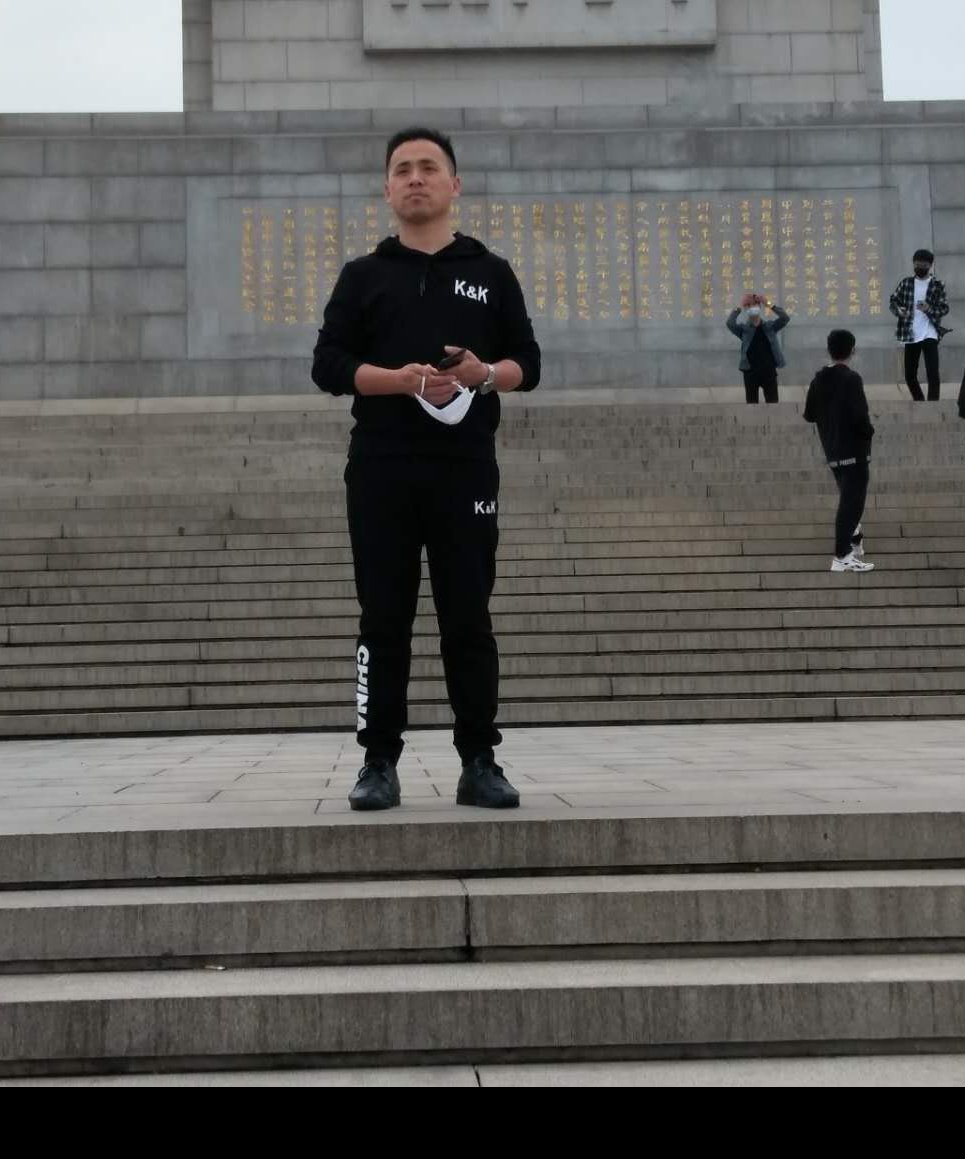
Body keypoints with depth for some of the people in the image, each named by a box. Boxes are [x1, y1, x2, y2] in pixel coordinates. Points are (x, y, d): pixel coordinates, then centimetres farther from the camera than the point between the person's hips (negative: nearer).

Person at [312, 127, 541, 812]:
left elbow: (527, 364, 10)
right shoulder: (364, 276, 11)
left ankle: (480, 763, 8)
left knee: (469, 619, 2)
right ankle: (380, 762, 7)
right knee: (384, 620, 1)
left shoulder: (491, 273, 13)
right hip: (381, 469, 0)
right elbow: (329, 365, 3)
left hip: (466, 468, 0)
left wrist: (484, 373, -12)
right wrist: (400, 378, -14)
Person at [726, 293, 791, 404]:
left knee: (773, 404, 4)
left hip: (769, 370, 1)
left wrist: (770, 305, -11)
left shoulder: (770, 326, 5)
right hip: (750, 372, -1)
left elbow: (785, 318, -7)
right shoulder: (744, 328, 1)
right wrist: (739, 308, -15)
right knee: (752, 404, 4)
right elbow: (730, 323, -15)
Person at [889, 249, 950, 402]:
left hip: (929, 335, -3)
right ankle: (920, 404, 29)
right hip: (910, 335, 3)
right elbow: (893, 300, 10)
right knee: (909, 375, 9)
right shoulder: (905, 283, 8)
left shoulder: (938, 286, 0)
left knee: (933, 373, -12)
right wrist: (898, 310, -13)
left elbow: (944, 308, -2)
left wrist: (929, 309, -22)